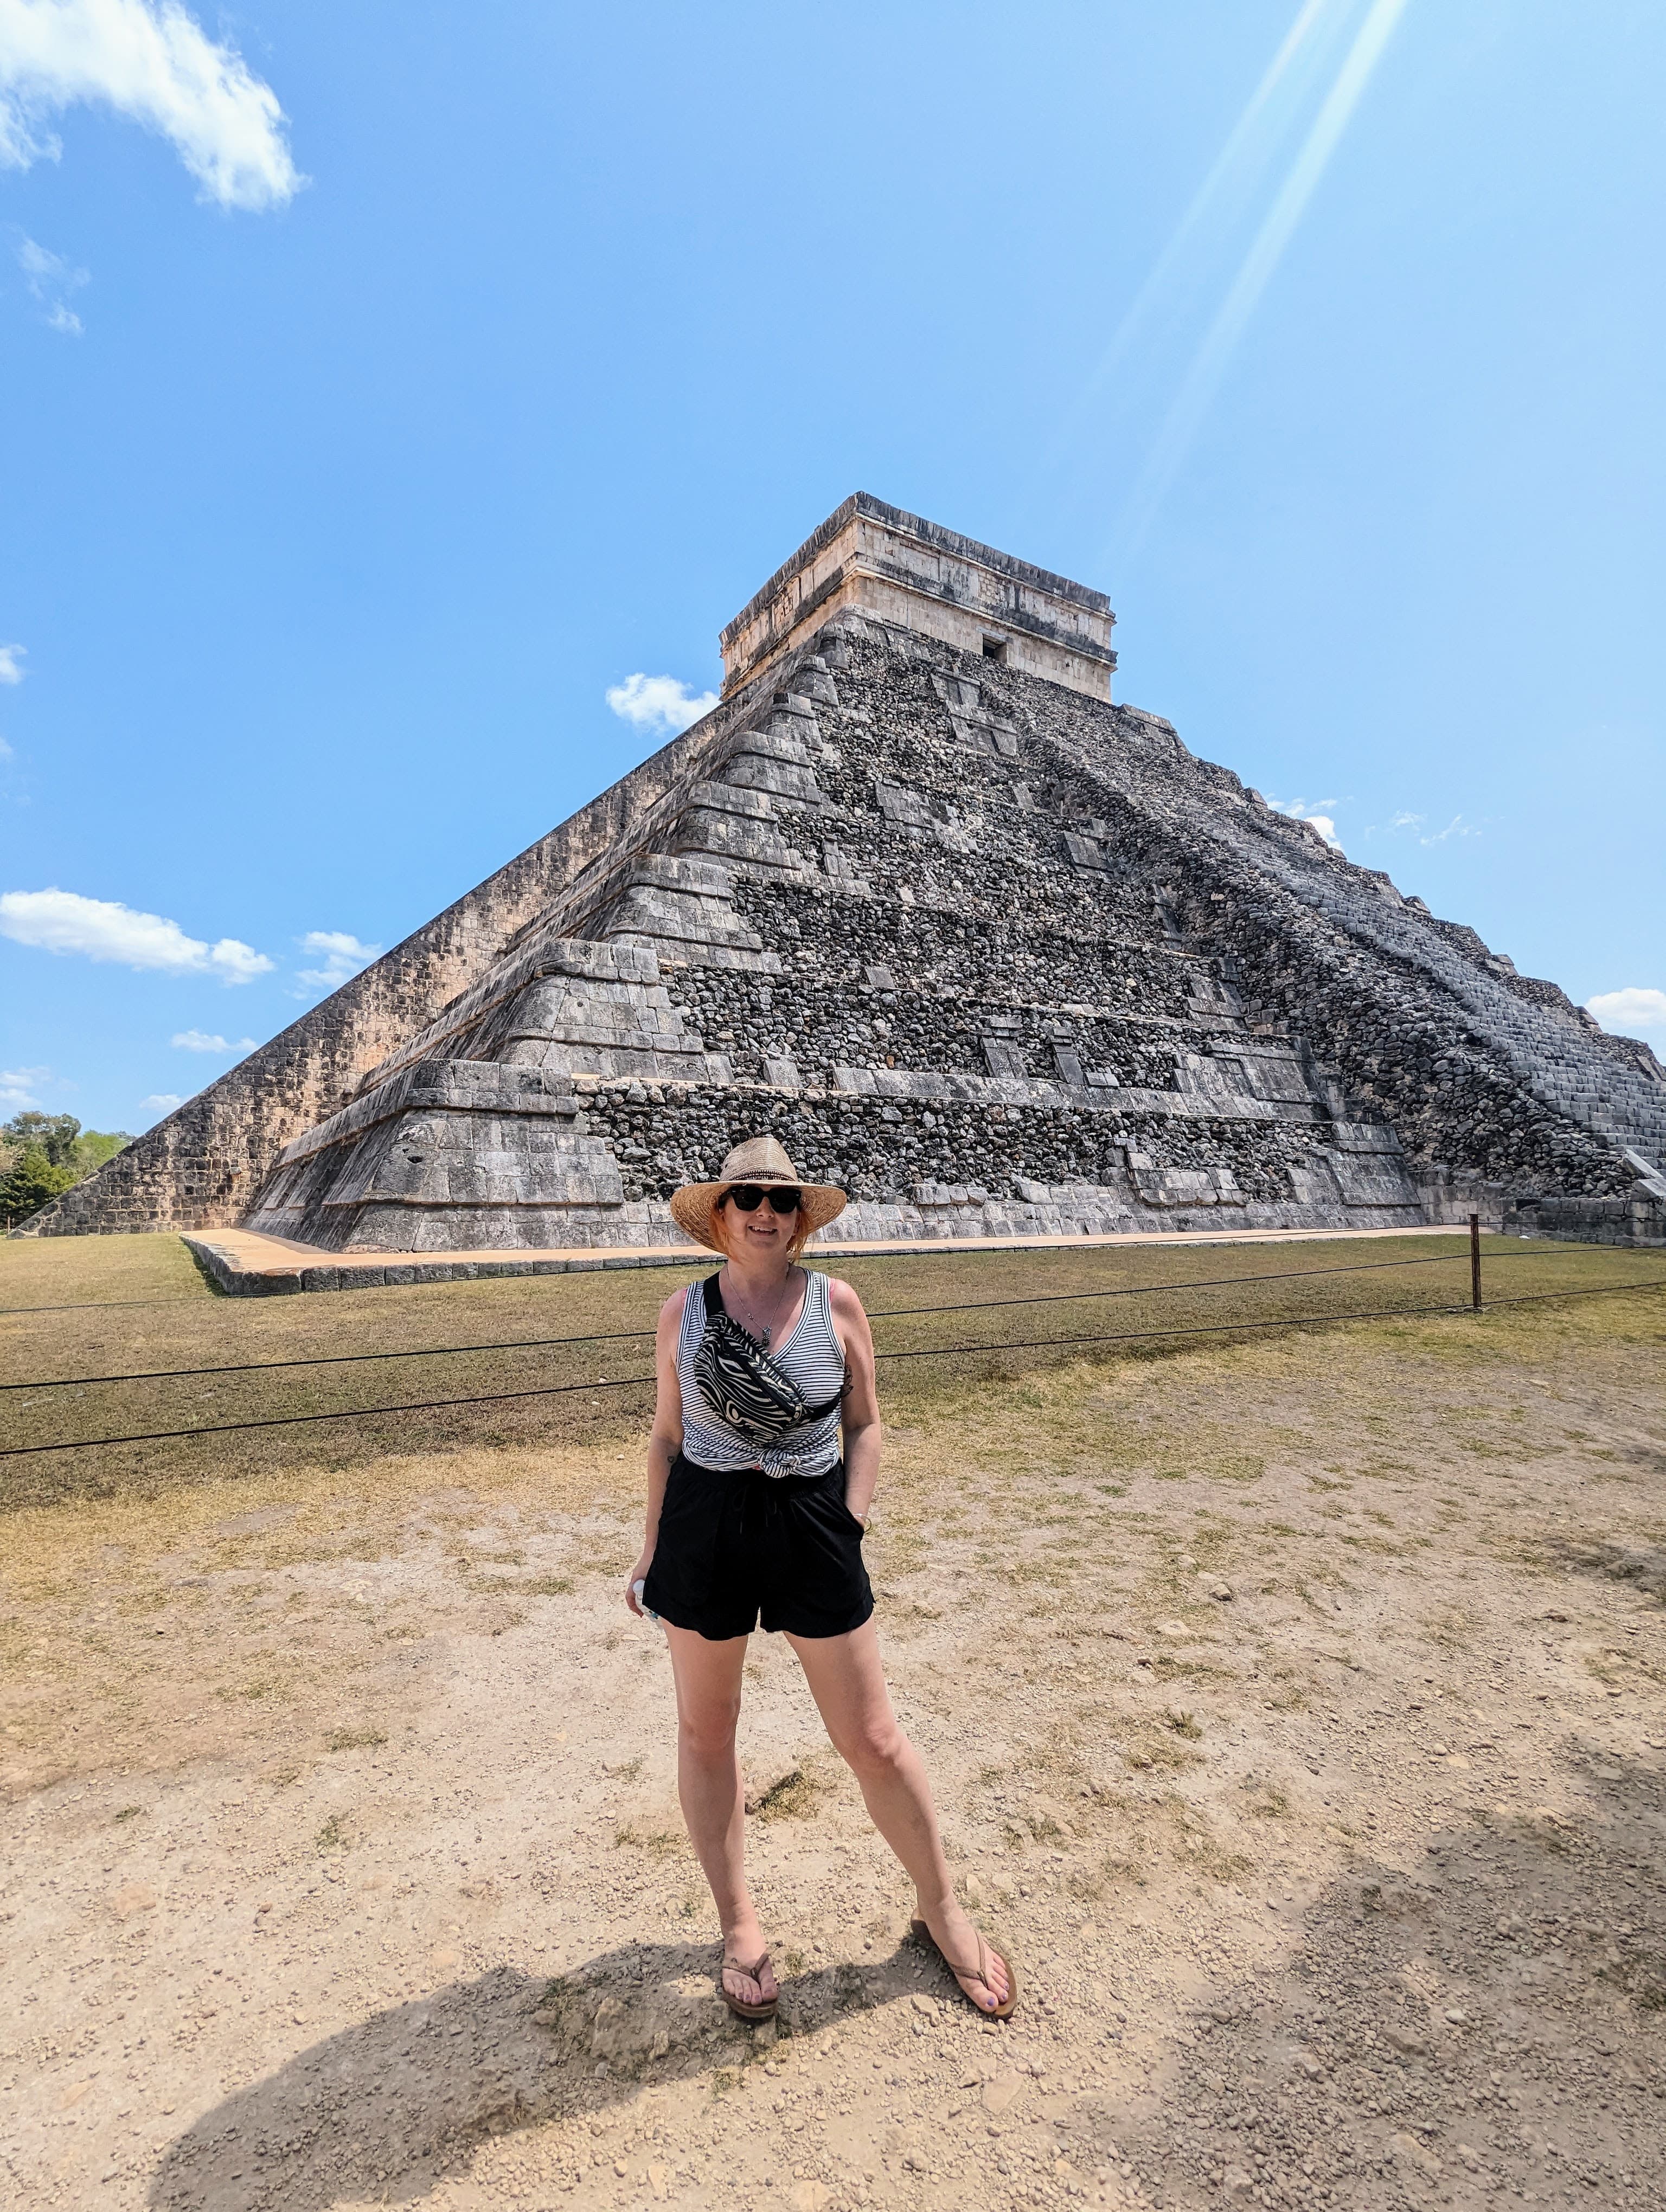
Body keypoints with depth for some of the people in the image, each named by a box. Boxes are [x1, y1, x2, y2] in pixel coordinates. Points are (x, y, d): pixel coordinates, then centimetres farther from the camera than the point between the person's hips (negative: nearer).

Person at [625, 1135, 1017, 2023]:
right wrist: (652, 1548, 7)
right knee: (704, 1731, 16)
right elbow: (666, 1435, 5)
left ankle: (941, 1909, 36)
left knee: (872, 1739, 9)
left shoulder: (836, 1304, -5)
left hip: (813, 1526, -1)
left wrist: (849, 1525, -6)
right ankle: (738, 1925, 41)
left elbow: (866, 1425, 1)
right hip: (702, 1526, 2)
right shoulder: (683, 1313, -3)